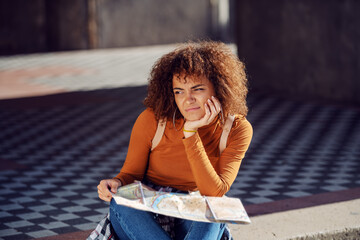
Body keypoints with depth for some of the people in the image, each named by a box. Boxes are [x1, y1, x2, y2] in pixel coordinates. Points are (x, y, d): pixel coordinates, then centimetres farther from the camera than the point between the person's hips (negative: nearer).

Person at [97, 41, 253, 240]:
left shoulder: (237, 129, -10)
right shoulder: (152, 119, -11)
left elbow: (214, 193, -20)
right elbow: (131, 173, 2)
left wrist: (190, 132, -25)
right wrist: (116, 184, -23)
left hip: (197, 222, 0)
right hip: (145, 219, 0)